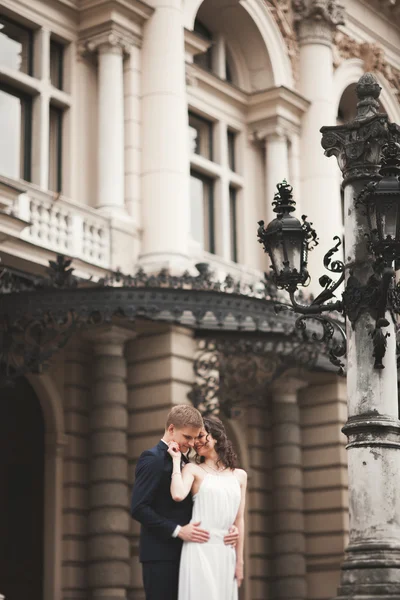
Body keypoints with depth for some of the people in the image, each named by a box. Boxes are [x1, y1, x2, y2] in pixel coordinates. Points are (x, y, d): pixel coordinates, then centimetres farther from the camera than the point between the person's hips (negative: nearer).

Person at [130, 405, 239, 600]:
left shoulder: (185, 462, 17)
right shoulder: (153, 459, -9)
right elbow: (138, 508, -17)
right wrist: (178, 530, -20)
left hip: (183, 553, 8)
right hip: (160, 554, -8)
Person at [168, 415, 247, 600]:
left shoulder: (239, 475, 14)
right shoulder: (193, 470, 5)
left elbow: (239, 519, 13)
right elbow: (178, 495, -16)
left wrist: (239, 560, 10)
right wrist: (176, 460, -6)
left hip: (226, 552, 3)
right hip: (199, 548, -3)